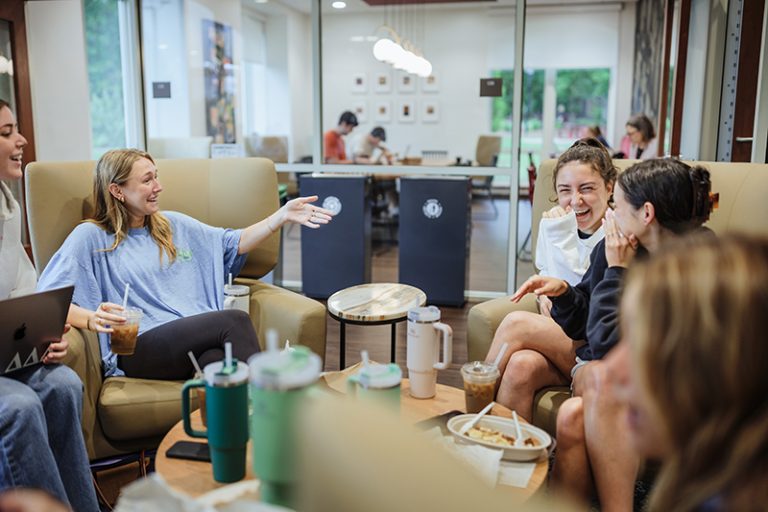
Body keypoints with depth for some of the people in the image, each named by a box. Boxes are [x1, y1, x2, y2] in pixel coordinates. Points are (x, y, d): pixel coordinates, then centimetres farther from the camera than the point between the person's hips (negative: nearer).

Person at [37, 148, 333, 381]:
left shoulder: (174, 225, 24)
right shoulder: (91, 237, 7)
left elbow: (233, 244, 26)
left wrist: (284, 215, 17)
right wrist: (92, 319, -24)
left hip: (199, 342, 4)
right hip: (138, 349, -4)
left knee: (217, 360, -36)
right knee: (235, 321, -31)